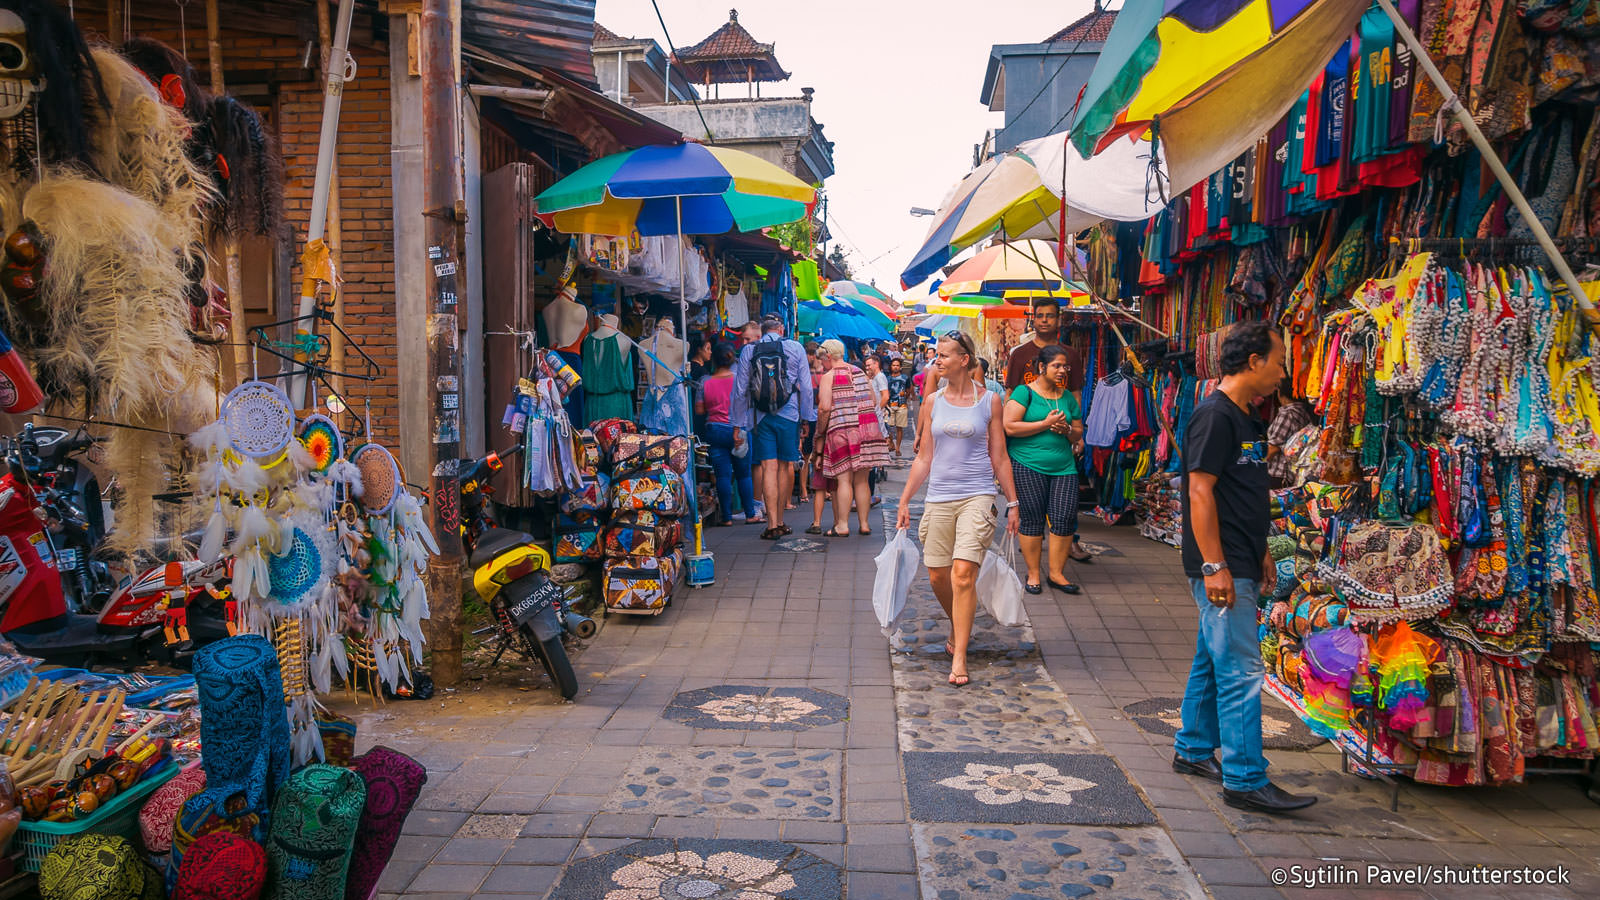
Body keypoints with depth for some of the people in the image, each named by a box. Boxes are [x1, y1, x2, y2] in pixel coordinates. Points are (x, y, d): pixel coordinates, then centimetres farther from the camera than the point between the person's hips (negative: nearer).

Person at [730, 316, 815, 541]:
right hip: (789, 415, 0)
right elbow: (806, 387, 3)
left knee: (769, 467, -2)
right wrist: (807, 418, 11)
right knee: (785, 466, 9)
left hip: (761, 417, 0)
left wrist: (738, 423, 11)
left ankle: (772, 525, -6)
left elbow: (740, 389, 4)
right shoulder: (796, 348, 3)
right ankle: (780, 521, 16)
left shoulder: (748, 351, 3)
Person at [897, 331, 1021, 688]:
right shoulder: (933, 402, 9)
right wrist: (904, 501, 9)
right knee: (938, 576, 7)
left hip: (977, 497, -3)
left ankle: (959, 658, -8)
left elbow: (999, 458, 6)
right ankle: (959, 628, 36)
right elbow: (924, 459, 12)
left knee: (963, 574, -15)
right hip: (938, 498, 4)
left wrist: (1012, 503, 5)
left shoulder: (989, 400, 2)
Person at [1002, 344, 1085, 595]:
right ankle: (1033, 574, 13)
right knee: (1032, 520, 0)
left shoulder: (1067, 396, 15)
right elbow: (1010, 426, -12)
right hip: (1027, 464, -4)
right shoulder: (1024, 392, -1)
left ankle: (1056, 572, 11)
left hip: (1063, 466, 5)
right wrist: (1046, 424, -12)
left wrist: (1067, 429, -3)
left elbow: (1078, 433, 20)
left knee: (1065, 518, -4)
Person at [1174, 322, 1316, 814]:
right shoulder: (1214, 415, -14)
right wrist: (1214, 566, -22)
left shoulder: (1245, 419, 16)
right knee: (1241, 672, -7)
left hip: (1239, 566, 10)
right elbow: (1200, 492, -20)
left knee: (1212, 661, 17)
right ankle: (1245, 779, -2)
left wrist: (1259, 555, 23)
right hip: (1222, 569, -10)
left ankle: (1193, 750, 28)